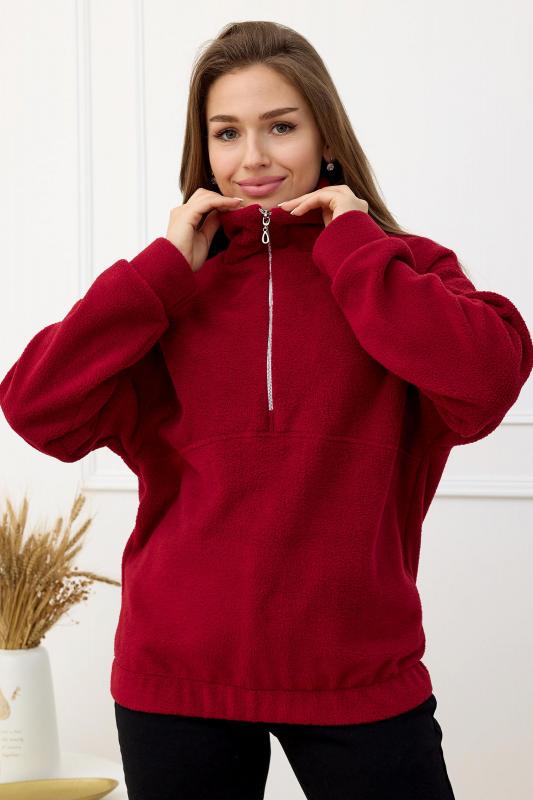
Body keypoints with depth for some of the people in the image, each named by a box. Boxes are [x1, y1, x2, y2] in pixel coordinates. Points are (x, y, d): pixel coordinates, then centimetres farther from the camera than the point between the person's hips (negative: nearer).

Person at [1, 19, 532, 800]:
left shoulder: (401, 269, 2)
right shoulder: (167, 286, 6)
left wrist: (352, 243, -11)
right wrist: (168, 268, -7)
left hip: (360, 675, -1)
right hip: (178, 679, 2)